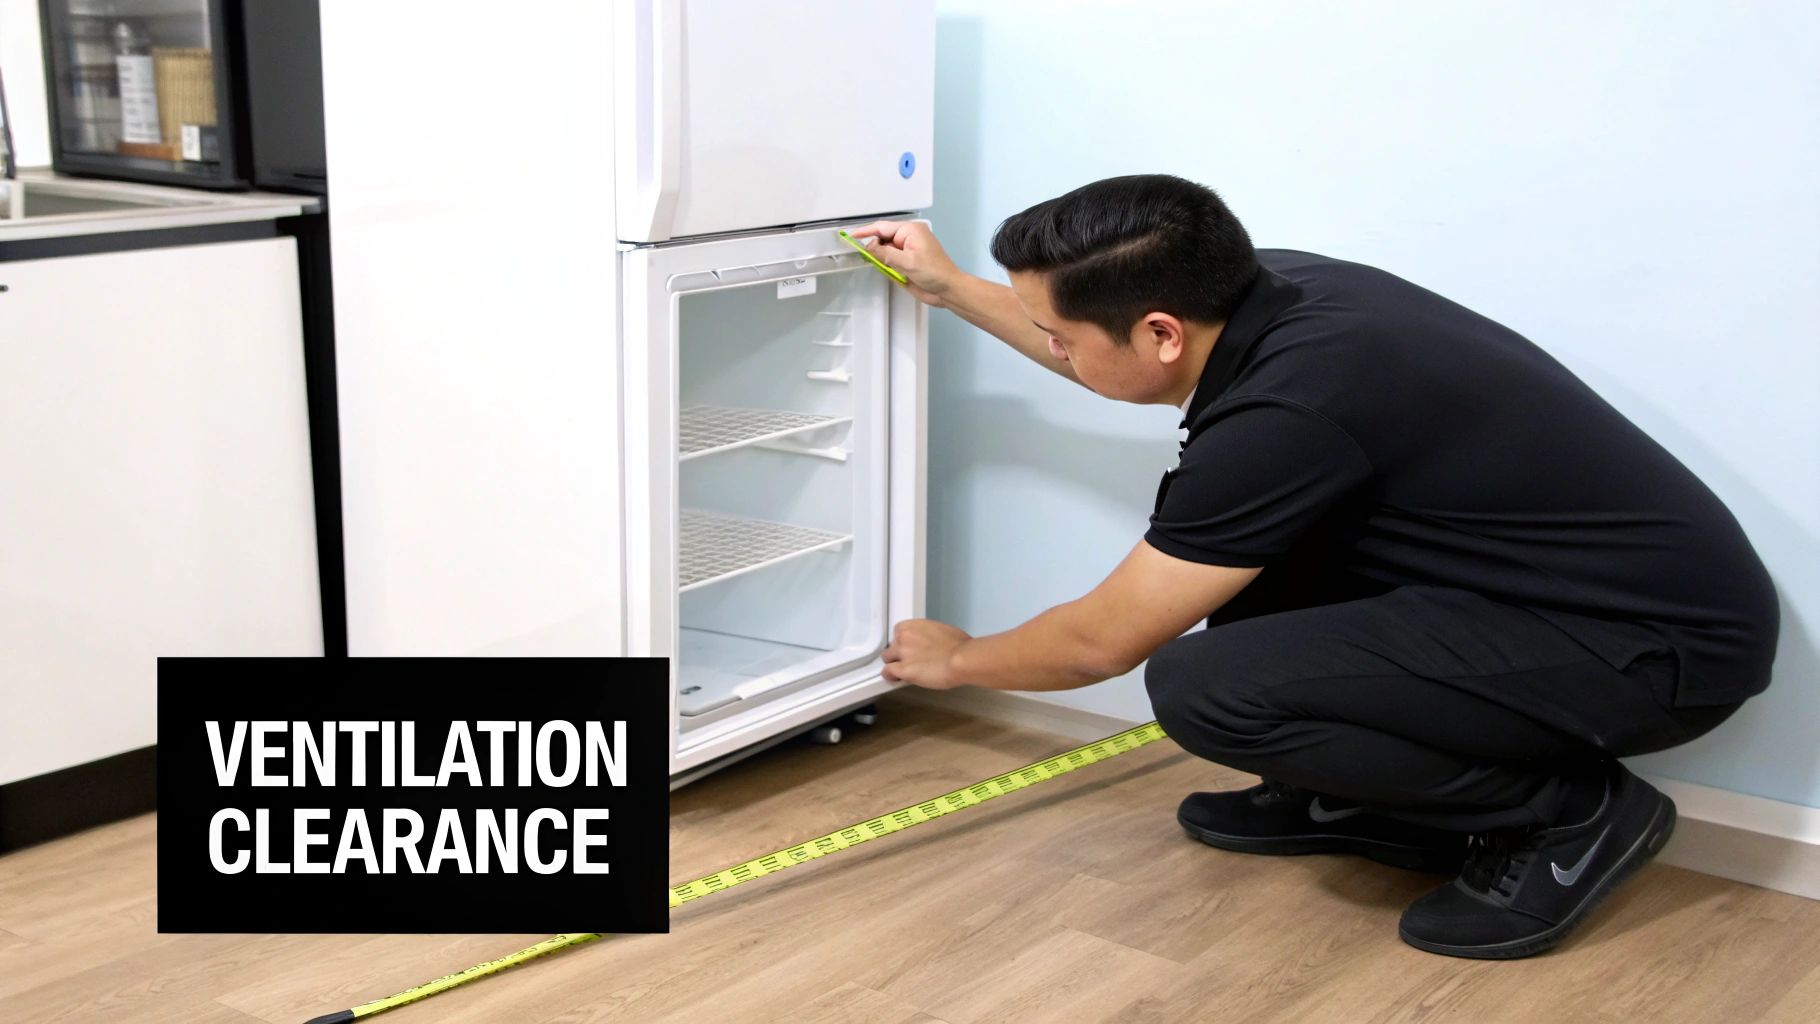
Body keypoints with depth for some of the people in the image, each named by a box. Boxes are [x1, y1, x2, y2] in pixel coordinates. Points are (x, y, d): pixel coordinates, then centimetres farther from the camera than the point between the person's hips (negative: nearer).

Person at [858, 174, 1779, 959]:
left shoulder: (1287, 412, -28)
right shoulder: (1267, 290, -3)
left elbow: (1103, 641, -13)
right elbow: (1115, 361, 24)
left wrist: (958, 660, 6)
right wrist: (951, 289, 27)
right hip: (1542, 577, 9)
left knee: (1205, 686, -24)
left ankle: (1570, 812, -5)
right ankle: (1348, 801, 18)